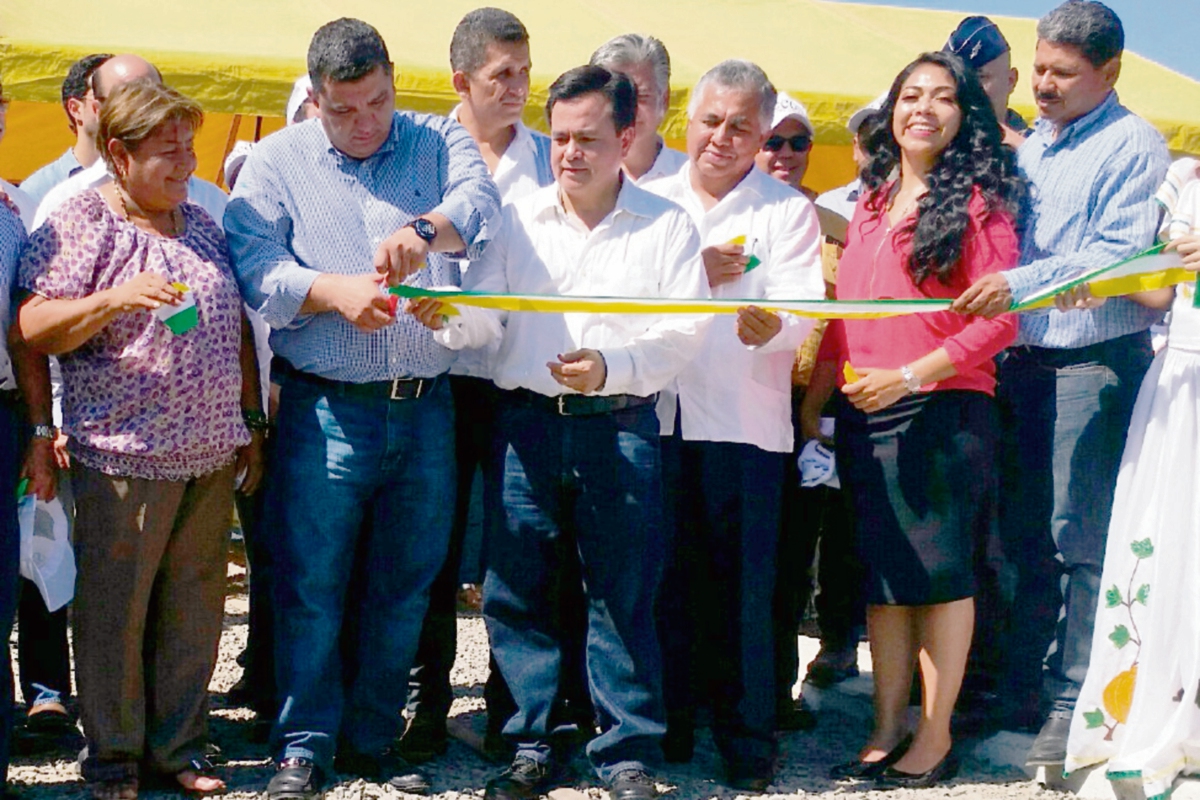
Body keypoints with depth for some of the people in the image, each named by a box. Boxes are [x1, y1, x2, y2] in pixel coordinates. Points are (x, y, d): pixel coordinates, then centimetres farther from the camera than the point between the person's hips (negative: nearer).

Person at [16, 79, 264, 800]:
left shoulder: (203, 222, 15)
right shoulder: (80, 224, -3)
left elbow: (236, 329, 20)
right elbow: (33, 331, -10)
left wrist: (251, 422, 17)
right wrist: (116, 298, -23)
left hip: (212, 454, 5)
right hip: (124, 455, -5)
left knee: (195, 603, 8)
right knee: (114, 608, 1)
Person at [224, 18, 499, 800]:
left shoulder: (439, 141, 8)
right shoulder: (278, 162, 5)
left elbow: (478, 201, -13)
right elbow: (253, 265, -7)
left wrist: (424, 230, -33)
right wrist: (333, 290, -22)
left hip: (426, 408, 2)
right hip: (325, 409, -2)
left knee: (404, 587, 10)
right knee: (311, 587, 1)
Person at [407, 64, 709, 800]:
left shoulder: (667, 226, 5)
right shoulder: (518, 220, 10)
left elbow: (684, 333, -4)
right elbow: (486, 316, 3)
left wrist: (611, 366, -19)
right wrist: (448, 316, -20)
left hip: (622, 428, -2)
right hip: (527, 422, 2)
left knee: (624, 594, 1)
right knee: (517, 591, 4)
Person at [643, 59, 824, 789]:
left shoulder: (787, 209, 6)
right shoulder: (652, 201, 14)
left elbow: (803, 311, -9)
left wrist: (769, 327, -29)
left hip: (744, 419, -2)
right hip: (655, 413, 3)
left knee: (741, 584, -3)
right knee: (666, 576, 6)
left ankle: (747, 739, 6)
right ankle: (668, 725, 18)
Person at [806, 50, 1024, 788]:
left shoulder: (977, 202, -2)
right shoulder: (871, 205, 17)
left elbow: (999, 318, -10)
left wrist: (908, 377, -17)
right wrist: (810, 406, 14)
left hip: (945, 408, -6)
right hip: (863, 416, 6)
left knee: (940, 569, -2)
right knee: (884, 572, 9)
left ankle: (935, 737, 7)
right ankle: (887, 730, 16)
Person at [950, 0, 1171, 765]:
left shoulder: (1133, 146, -6)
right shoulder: (1029, 148, 16)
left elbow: (1123, 257, -17)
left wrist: (1020, 284, -25)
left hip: (1094, 362, -7)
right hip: (1023, 359, 7)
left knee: (1079, 537, -4)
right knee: (1025, 535, 11)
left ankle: (1073, 702, 6)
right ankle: (1024, 688, 21)